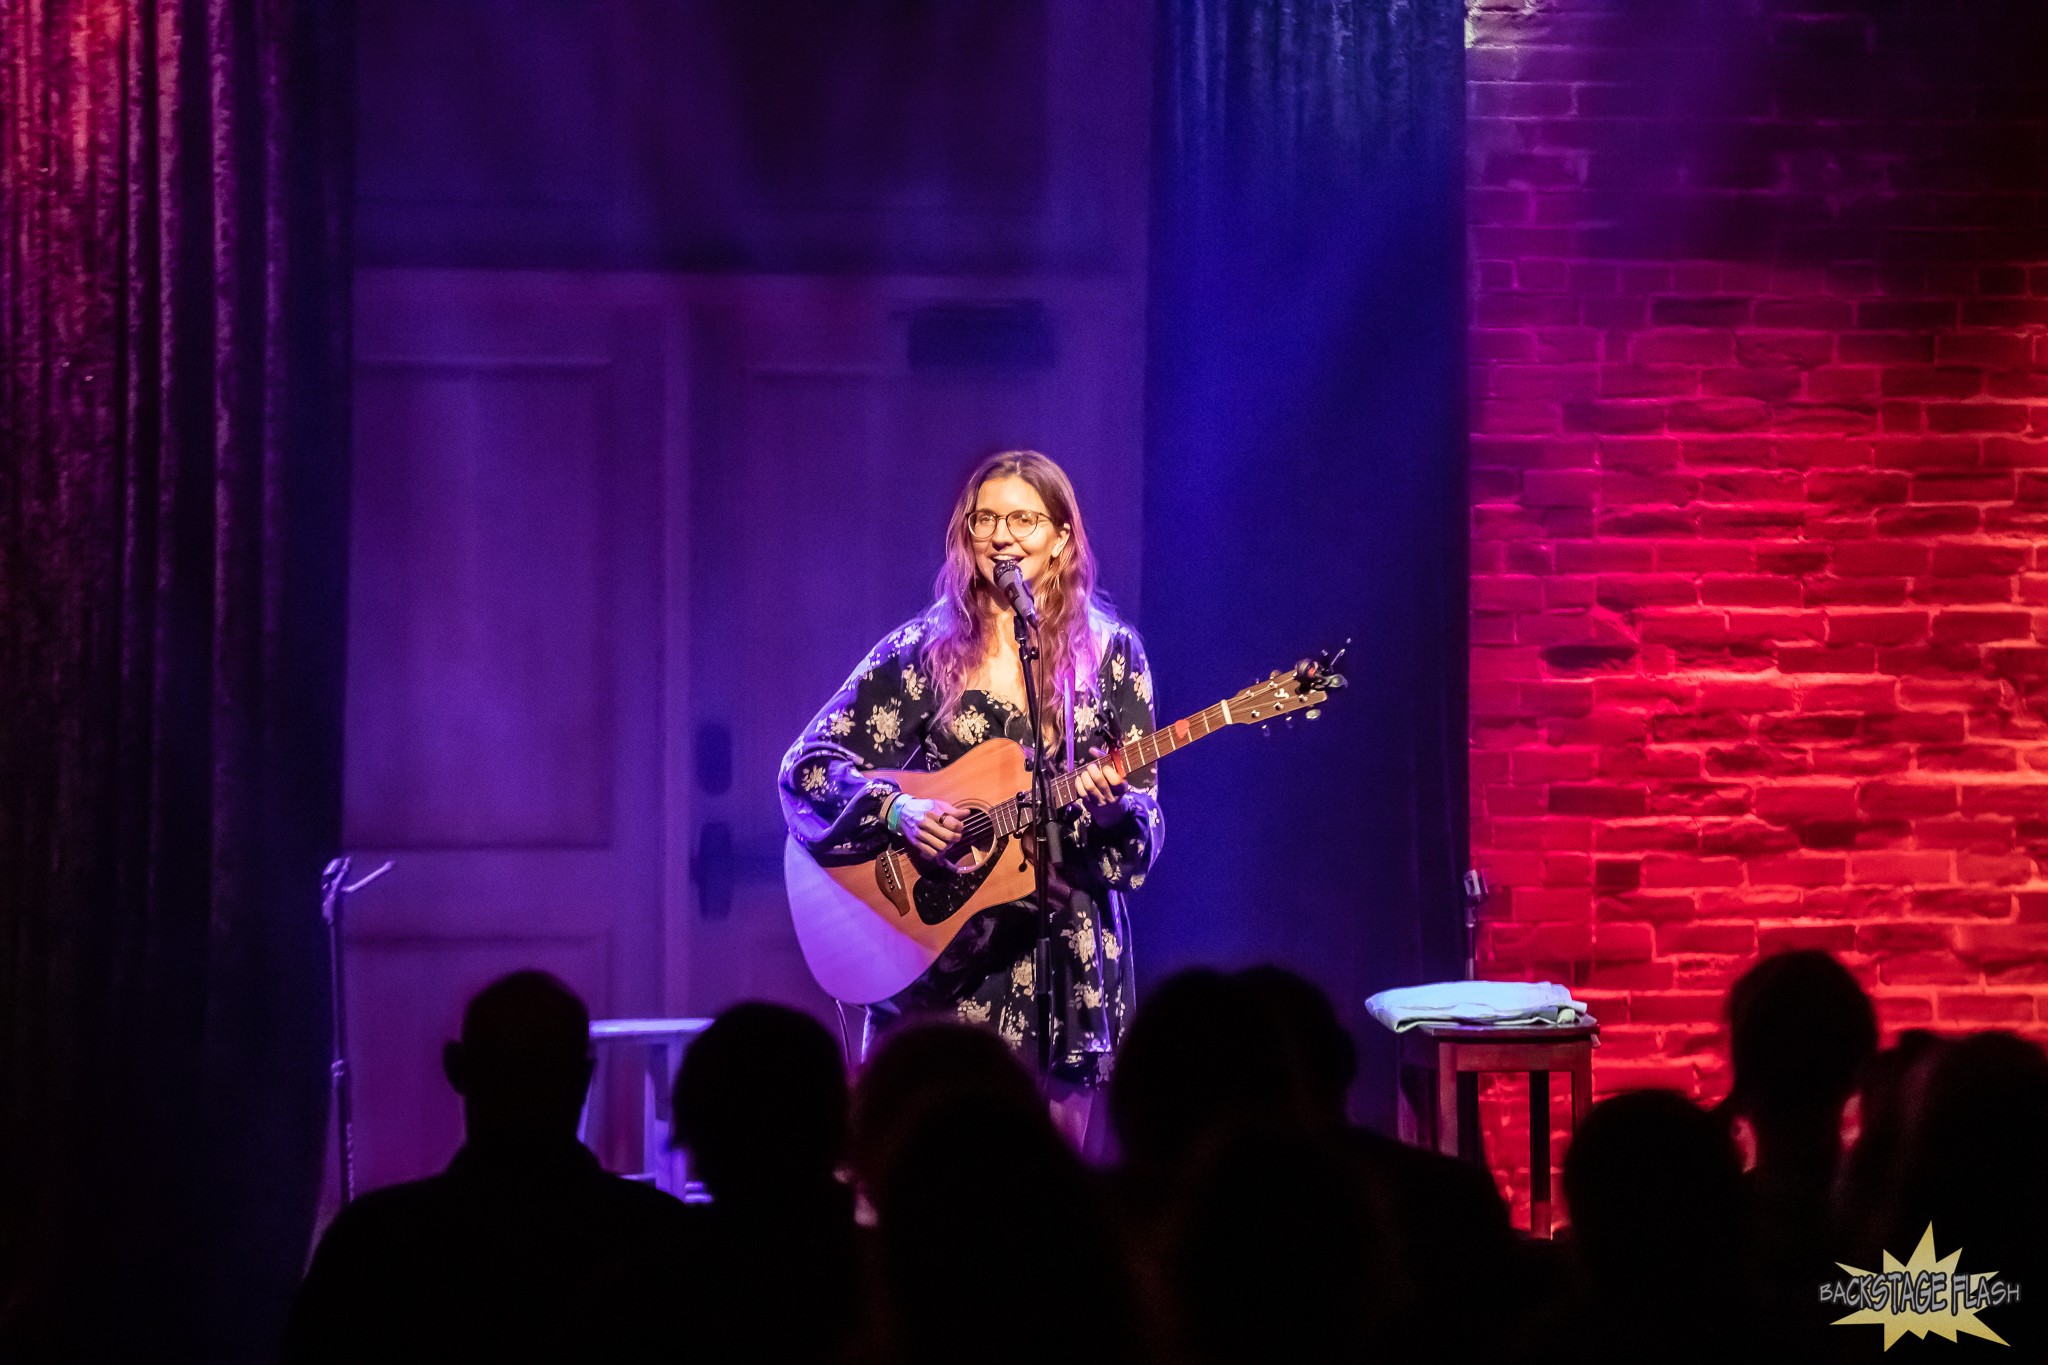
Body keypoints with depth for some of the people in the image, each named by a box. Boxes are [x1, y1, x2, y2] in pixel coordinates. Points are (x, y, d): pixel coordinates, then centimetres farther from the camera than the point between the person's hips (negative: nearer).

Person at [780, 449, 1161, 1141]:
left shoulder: (1109, 653, 4)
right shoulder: (923, 649, 3)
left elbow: (1143, 821, 3)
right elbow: (807, 765, 1)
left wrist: (1112, 806, -19)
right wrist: (897, 810, -15)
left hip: (1064, 950, 0)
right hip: (939, 947, 0)